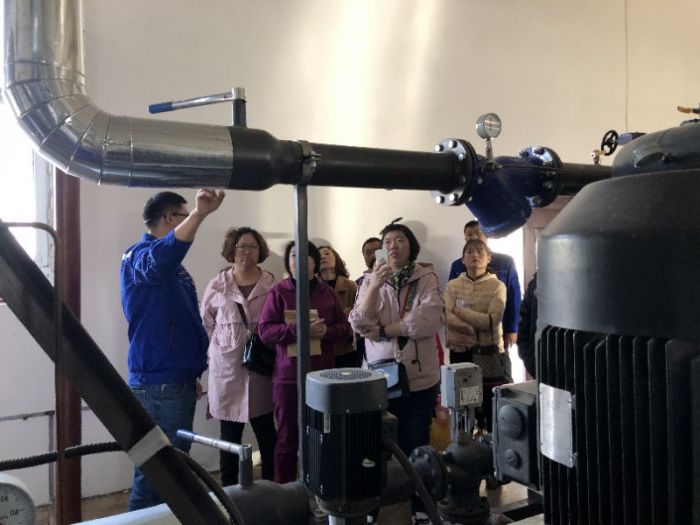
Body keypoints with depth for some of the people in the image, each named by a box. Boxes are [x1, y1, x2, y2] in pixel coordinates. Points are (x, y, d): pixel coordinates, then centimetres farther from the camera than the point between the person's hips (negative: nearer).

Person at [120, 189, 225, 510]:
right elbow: (162, 256, -38)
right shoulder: (141, 256, -11)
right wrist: (199, 214, -52)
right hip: (158, 384, -10)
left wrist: (192, 373, 24)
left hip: (178, 379, 10)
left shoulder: (173, 266, 17)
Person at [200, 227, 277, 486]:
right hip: (227, 368, 0)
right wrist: (222, 348, 2)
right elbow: (205, 324, 8)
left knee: (267, 434, 7)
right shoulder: (217, 286, 0)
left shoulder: (271, 285, -1)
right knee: (230, 436, 10)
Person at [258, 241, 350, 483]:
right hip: (289, 375, -2)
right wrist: (301, 330, -21)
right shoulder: (279, 292, -1)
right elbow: (265, 330, -9)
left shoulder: (327, 292, 8)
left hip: (322, 374, 3)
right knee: (288, 437, 6)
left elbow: (345, 327, 9)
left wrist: (326, 331, -13)